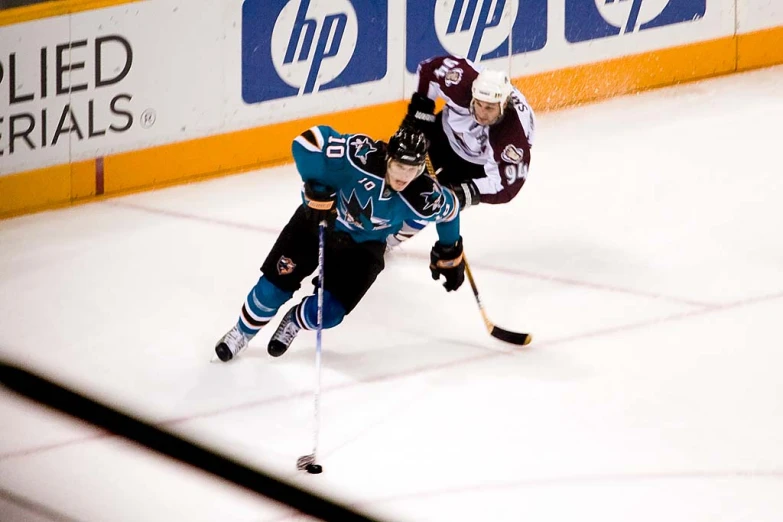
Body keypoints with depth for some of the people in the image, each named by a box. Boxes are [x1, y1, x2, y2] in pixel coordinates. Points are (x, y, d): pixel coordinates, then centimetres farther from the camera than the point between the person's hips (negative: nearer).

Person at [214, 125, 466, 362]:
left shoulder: (423, 198, -29)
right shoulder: (360, 156, -37)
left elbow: (448, 209, -5)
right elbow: (308, 141, -31)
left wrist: (449, 254, 8)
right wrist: (316, 186, -33)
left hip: (362, 246, 1)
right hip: (317, 219, -1)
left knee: (329, 312, -10)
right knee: (275, 285, -1)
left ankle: (294, 322, 27)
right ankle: (243, 331, 31)